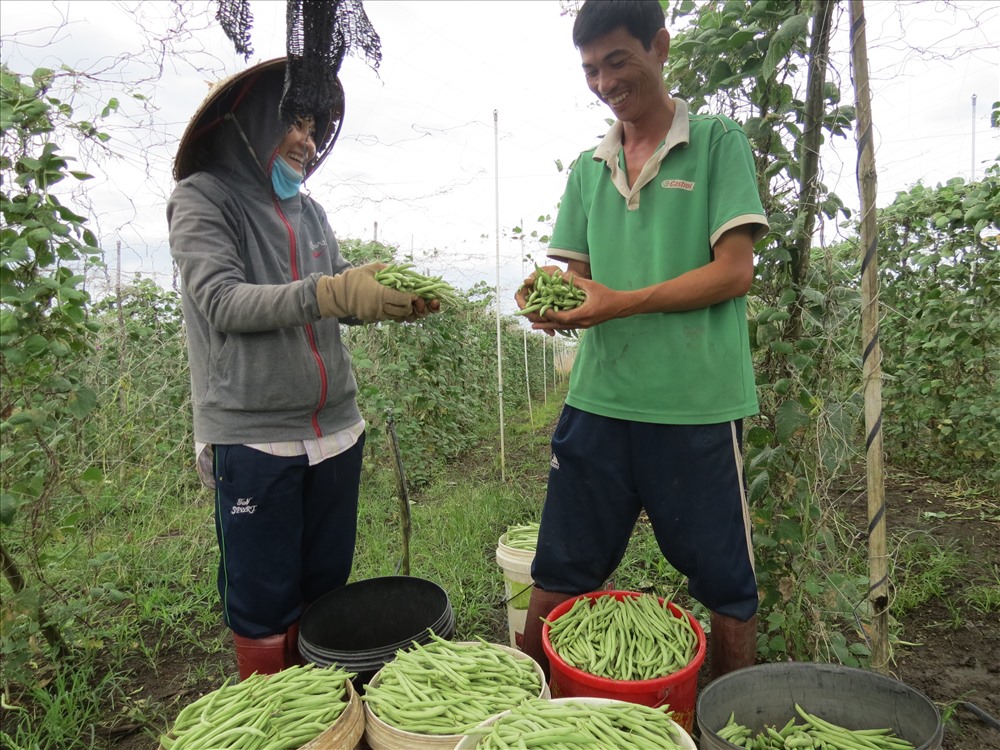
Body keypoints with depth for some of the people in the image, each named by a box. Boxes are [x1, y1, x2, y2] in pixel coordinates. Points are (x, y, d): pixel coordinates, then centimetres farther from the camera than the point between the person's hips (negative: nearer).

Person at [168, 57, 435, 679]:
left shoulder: (307, 210, 16)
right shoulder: (204, 197, -1)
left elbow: (340, 300, 14)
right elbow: (223, 301, -15)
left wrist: (396, 301, -7)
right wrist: (330, 293, -28)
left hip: (335, 429, 6)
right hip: (253, 436, -5)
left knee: (326, 590, 14)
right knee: (263, 603, 5)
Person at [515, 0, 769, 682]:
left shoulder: (717, 141, 2)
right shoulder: (589, 168, 15)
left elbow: (734, 271, -7)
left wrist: (621, 303, -17)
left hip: (698, 403, -3)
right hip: (599, 398, 4)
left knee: (726, 587, 10)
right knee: (557, 576, 10)